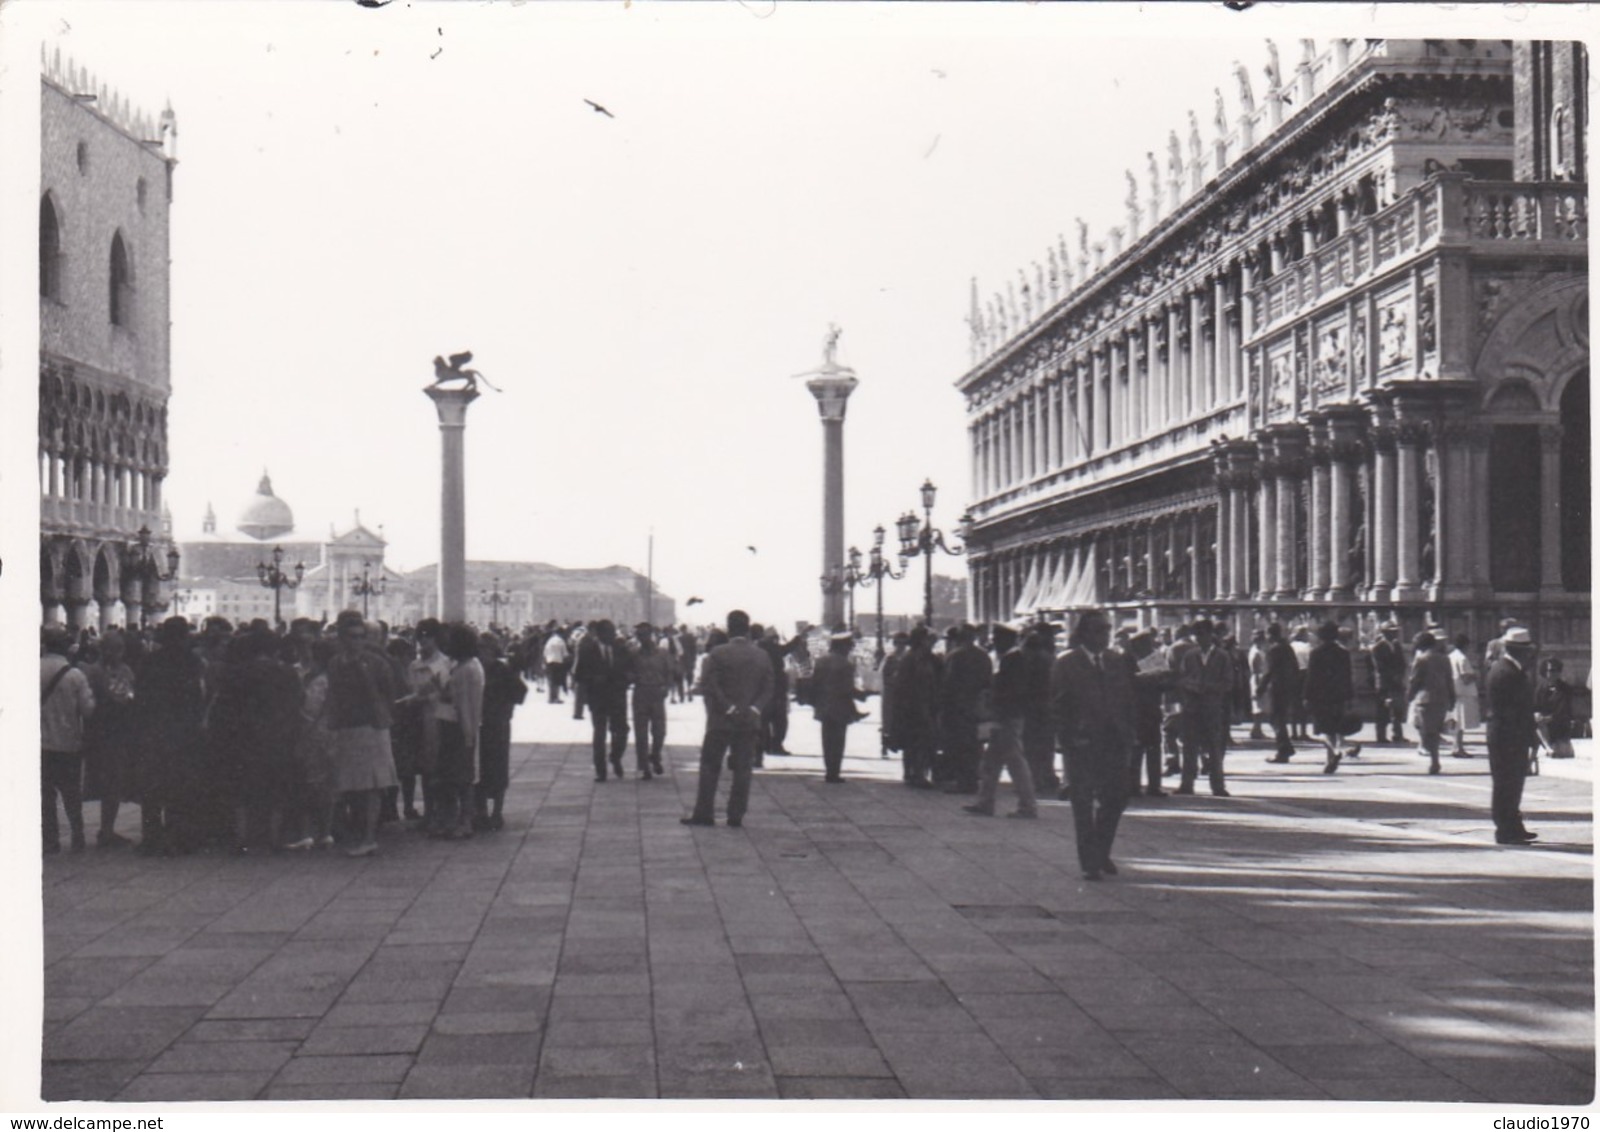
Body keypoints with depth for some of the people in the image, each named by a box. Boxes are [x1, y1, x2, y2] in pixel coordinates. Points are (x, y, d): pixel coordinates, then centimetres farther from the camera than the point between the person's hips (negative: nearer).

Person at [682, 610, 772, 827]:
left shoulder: (718, 654, -8)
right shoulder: (763, 657, 5)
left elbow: (708, 686, -14)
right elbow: (767, 689, 2)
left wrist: (728, 708, -11)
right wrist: (754, 708, -4)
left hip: (721, 720, -3)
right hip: (750, 721, 3)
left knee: (710, 767, 5)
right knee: (743, 769, 6)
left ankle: (704, 814, 5)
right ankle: (736, 816, 5)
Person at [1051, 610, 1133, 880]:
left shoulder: (1117, 662, 10)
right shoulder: (1067, 663, -3)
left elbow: (1127, 700, 13)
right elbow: (1058, 706, -3)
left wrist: (1127, 734, 3)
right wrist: (1068, 739, -11)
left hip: (1113, 743, 4)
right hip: (1082, 744, -4)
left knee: (1116, 798, 5)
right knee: (1083, 803, 0)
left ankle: (1101, 853, 24)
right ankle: (1089, 862, 7)